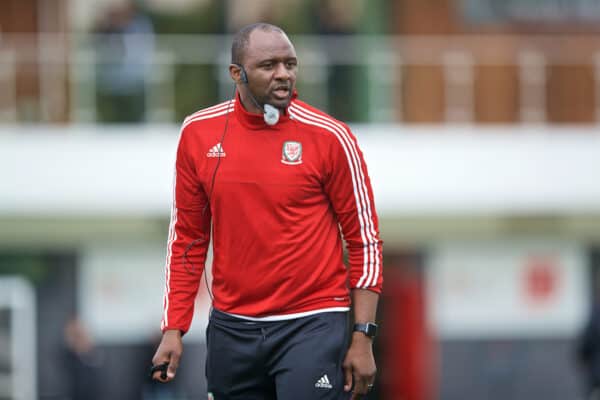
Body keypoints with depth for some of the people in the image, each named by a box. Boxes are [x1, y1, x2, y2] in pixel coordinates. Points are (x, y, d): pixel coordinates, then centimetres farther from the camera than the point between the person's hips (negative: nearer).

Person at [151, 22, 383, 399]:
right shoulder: (198, 133, 2)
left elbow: (364, 240, -3)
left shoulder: (329, 136, -7)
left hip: (311, 326, -3)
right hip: (230, 327, 3)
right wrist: (173, 329, 5)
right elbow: (188, 238, 10)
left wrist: (363, 337, -8)